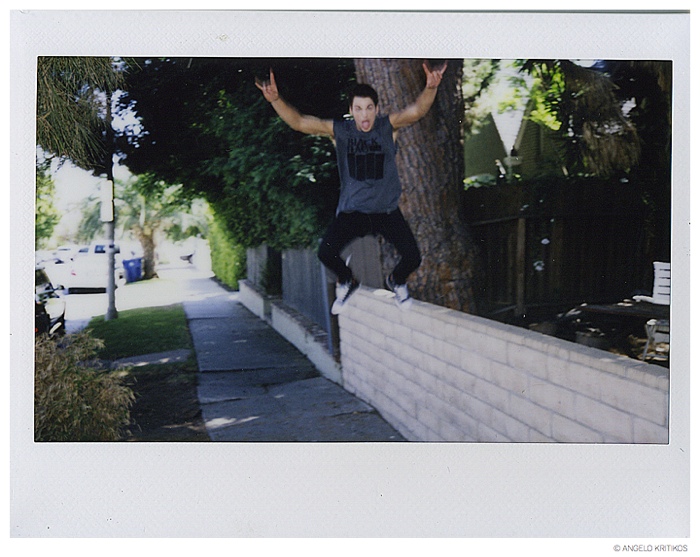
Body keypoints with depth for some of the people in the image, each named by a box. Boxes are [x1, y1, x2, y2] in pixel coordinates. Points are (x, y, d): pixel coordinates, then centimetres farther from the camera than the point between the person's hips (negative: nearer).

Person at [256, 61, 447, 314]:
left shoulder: (389, 127, -5)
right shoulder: (338, 131, -4)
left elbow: (417, 110, -23)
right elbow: (298, 122, -13)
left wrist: (430, 88, -44)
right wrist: (276, 100, -31)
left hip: (387, 210, 0)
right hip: (351, 210, 0)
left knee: (412, 257, -15)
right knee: (326, 253, -21)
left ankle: (397, 281, 25)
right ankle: (346, 281, 16)